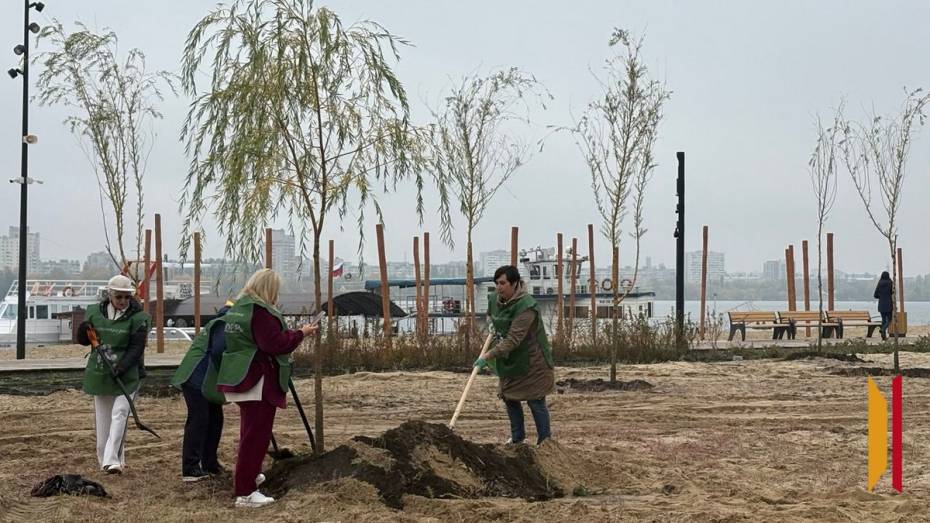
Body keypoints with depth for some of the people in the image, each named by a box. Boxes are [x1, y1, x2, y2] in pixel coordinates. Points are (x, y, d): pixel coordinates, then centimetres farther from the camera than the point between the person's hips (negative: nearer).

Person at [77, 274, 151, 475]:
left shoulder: (138, 317, -8)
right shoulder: (95, 312, 3)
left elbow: (136, 348, -13)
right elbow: (82, 340, 11)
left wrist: (121, 367, -26)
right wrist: (83, 330, -13)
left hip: (127, 375, -4)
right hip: (99, 373, 4)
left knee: (119, 413, -15)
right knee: (103, 417, 10)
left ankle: (112, 460, -19)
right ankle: (105, 457, 23)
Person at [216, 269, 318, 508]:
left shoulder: (237, 308, 12)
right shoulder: (260, 311, -18)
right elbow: (275, 343, -24)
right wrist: (300, 333, -11)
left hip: (241, 379, 10)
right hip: (259, 381, -10)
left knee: (250, 432, 25)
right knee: (256, 435, -7)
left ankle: (250, 474, 39)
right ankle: (245, 492, -7)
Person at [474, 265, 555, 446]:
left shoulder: (526, 307, -28)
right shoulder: (494, 299, -2)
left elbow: (513, 340, -33)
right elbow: (491, 315, 27)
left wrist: (488, 356, -36)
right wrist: (491, 321, 4)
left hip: (532, 362, -8)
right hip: (510, 361, 8)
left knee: (535, 401, -2)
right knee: (509, 397, 15)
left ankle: (545, 440, 11)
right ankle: (517, 436, 31)